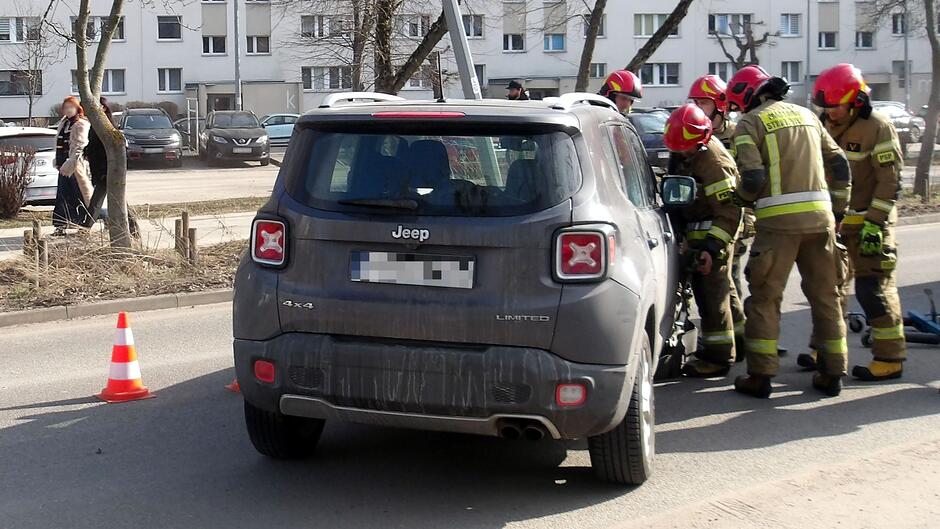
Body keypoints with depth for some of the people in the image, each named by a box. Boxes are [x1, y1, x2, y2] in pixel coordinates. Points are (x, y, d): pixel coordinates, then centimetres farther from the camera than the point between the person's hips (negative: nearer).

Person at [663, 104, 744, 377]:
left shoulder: (714, 163, -24)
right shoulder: (693, 152, 5)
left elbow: (729, 211, -26)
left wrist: (712, 247, -30)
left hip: (711, 235, -10)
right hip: (699, 234, 10)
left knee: (711, 295, -7)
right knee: (723, 289, 21)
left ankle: (717, 357, -1)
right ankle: (738, 339, 36)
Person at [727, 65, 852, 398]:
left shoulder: (750, 123, 0)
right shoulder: (806, 115, 19)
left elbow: (753, 178, -11)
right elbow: (840, 165, 16)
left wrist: (742, 198, 9)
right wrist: (838, 208, 22)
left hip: (779, 218, -5)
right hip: (820, 215, 5)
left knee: (765, 296, 1)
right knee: (825, 294, 11)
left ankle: (760, 376, 0)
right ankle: (832, 373, 15)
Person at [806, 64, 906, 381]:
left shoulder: (878, 128, -14)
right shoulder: (826, 126, 8)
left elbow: (890, 181, -16)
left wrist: (874, 225, -21)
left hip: (868, 220, -8)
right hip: (834, 221, 8)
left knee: (873, 289, -8)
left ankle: (890, 358, -2)